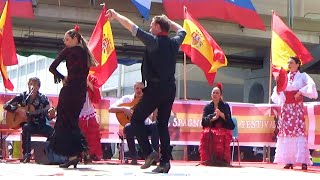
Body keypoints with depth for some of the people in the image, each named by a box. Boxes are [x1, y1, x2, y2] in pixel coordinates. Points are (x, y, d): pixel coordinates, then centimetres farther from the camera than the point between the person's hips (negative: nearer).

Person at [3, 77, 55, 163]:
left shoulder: (43, 99, 5)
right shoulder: (22, 96, 5)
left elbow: (47, 115, 1)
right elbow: (6, 105, 0)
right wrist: (18, 110, -14)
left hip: (41, 124, 1)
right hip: (28, 123, -1)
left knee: (53, 132, -27)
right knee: (26, 127, -38)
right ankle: (26, 154, -34)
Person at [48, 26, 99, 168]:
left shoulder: (68, 51, -4)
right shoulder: (85, 52, 14)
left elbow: (52, 68, -8)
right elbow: (85, 72, 15)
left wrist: (62, 78, 7)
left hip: (70, 88, -7)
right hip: (82, 91, 7)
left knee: (64, 121, -2)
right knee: (73, 120, 16)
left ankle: (72, 154, -10)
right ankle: (79, 149, 12)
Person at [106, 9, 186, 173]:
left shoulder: (154, 41, -8)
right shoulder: (174, 43, 9)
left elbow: (131, 26, -6)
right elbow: (181, 30, 32)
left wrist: (116, 15, 6)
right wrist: (167, 20, 33)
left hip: (155, 88, -6)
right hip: (170, 89, 6)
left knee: (136, 120, 5)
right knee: (163, 125, 10)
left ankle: (149, 152, -8)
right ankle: (165, 161, 2)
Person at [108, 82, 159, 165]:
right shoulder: (127, 98, 2)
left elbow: (154, 120, -3)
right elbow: (111, 109, -8)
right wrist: (123, 109, -23)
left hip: (146, 127, 1)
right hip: (134, 126, -1)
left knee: (155, 125, -31)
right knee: (128, 127, -37)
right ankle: (134, 157, -26)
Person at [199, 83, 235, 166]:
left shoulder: (225, 106, 9)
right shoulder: (207, 107, 13)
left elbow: (228, 120, -1)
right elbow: (204, 121, 0)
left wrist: (221, 114, -20)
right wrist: (214, 117, -17)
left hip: (223, 129, -1)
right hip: (211, 129, 1)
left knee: (221, 136, -38)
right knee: (206, 134, -35)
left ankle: (221, 159, -29)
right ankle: (209, 159, -30)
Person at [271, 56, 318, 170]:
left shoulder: (302, 76, 2)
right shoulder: (285, 77, 15)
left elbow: (311, 85, -16)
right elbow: (278, 91, 13)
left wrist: (300, 92, -17)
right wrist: (278, 88, -7)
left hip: (297, 107, -5)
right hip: (286, 108, 5)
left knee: (299, 131, -12)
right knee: (286, 131, 0)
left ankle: (303, 161, -15)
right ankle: (289, 161, 2)